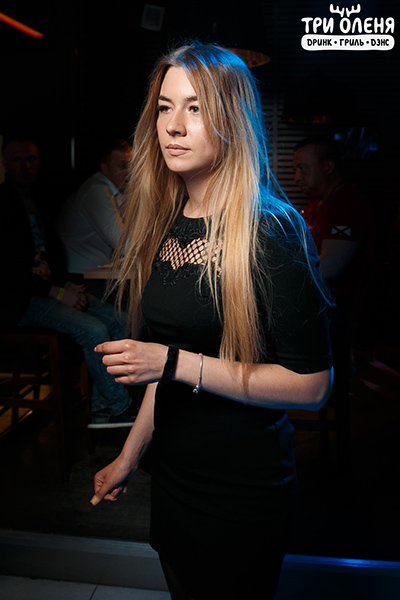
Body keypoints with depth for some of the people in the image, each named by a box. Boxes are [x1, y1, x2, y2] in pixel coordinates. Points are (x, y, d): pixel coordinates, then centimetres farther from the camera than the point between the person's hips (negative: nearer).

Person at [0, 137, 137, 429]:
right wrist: (58, 293, -19)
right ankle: (121, 406, -7)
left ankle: (100, 407, -1)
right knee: (93, 330, -25)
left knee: (118, 321, -6)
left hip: (51, 288, 9)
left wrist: (68, 285, -2)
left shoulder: (38, 201, 15)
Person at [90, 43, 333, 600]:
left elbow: (311, 384, -19)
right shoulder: (166, 226, 3)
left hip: (243, 491, -6)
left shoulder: (271, 232, -18)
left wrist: (178, 363, -23)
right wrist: (130, 455, 13)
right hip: (172, 476, 7)